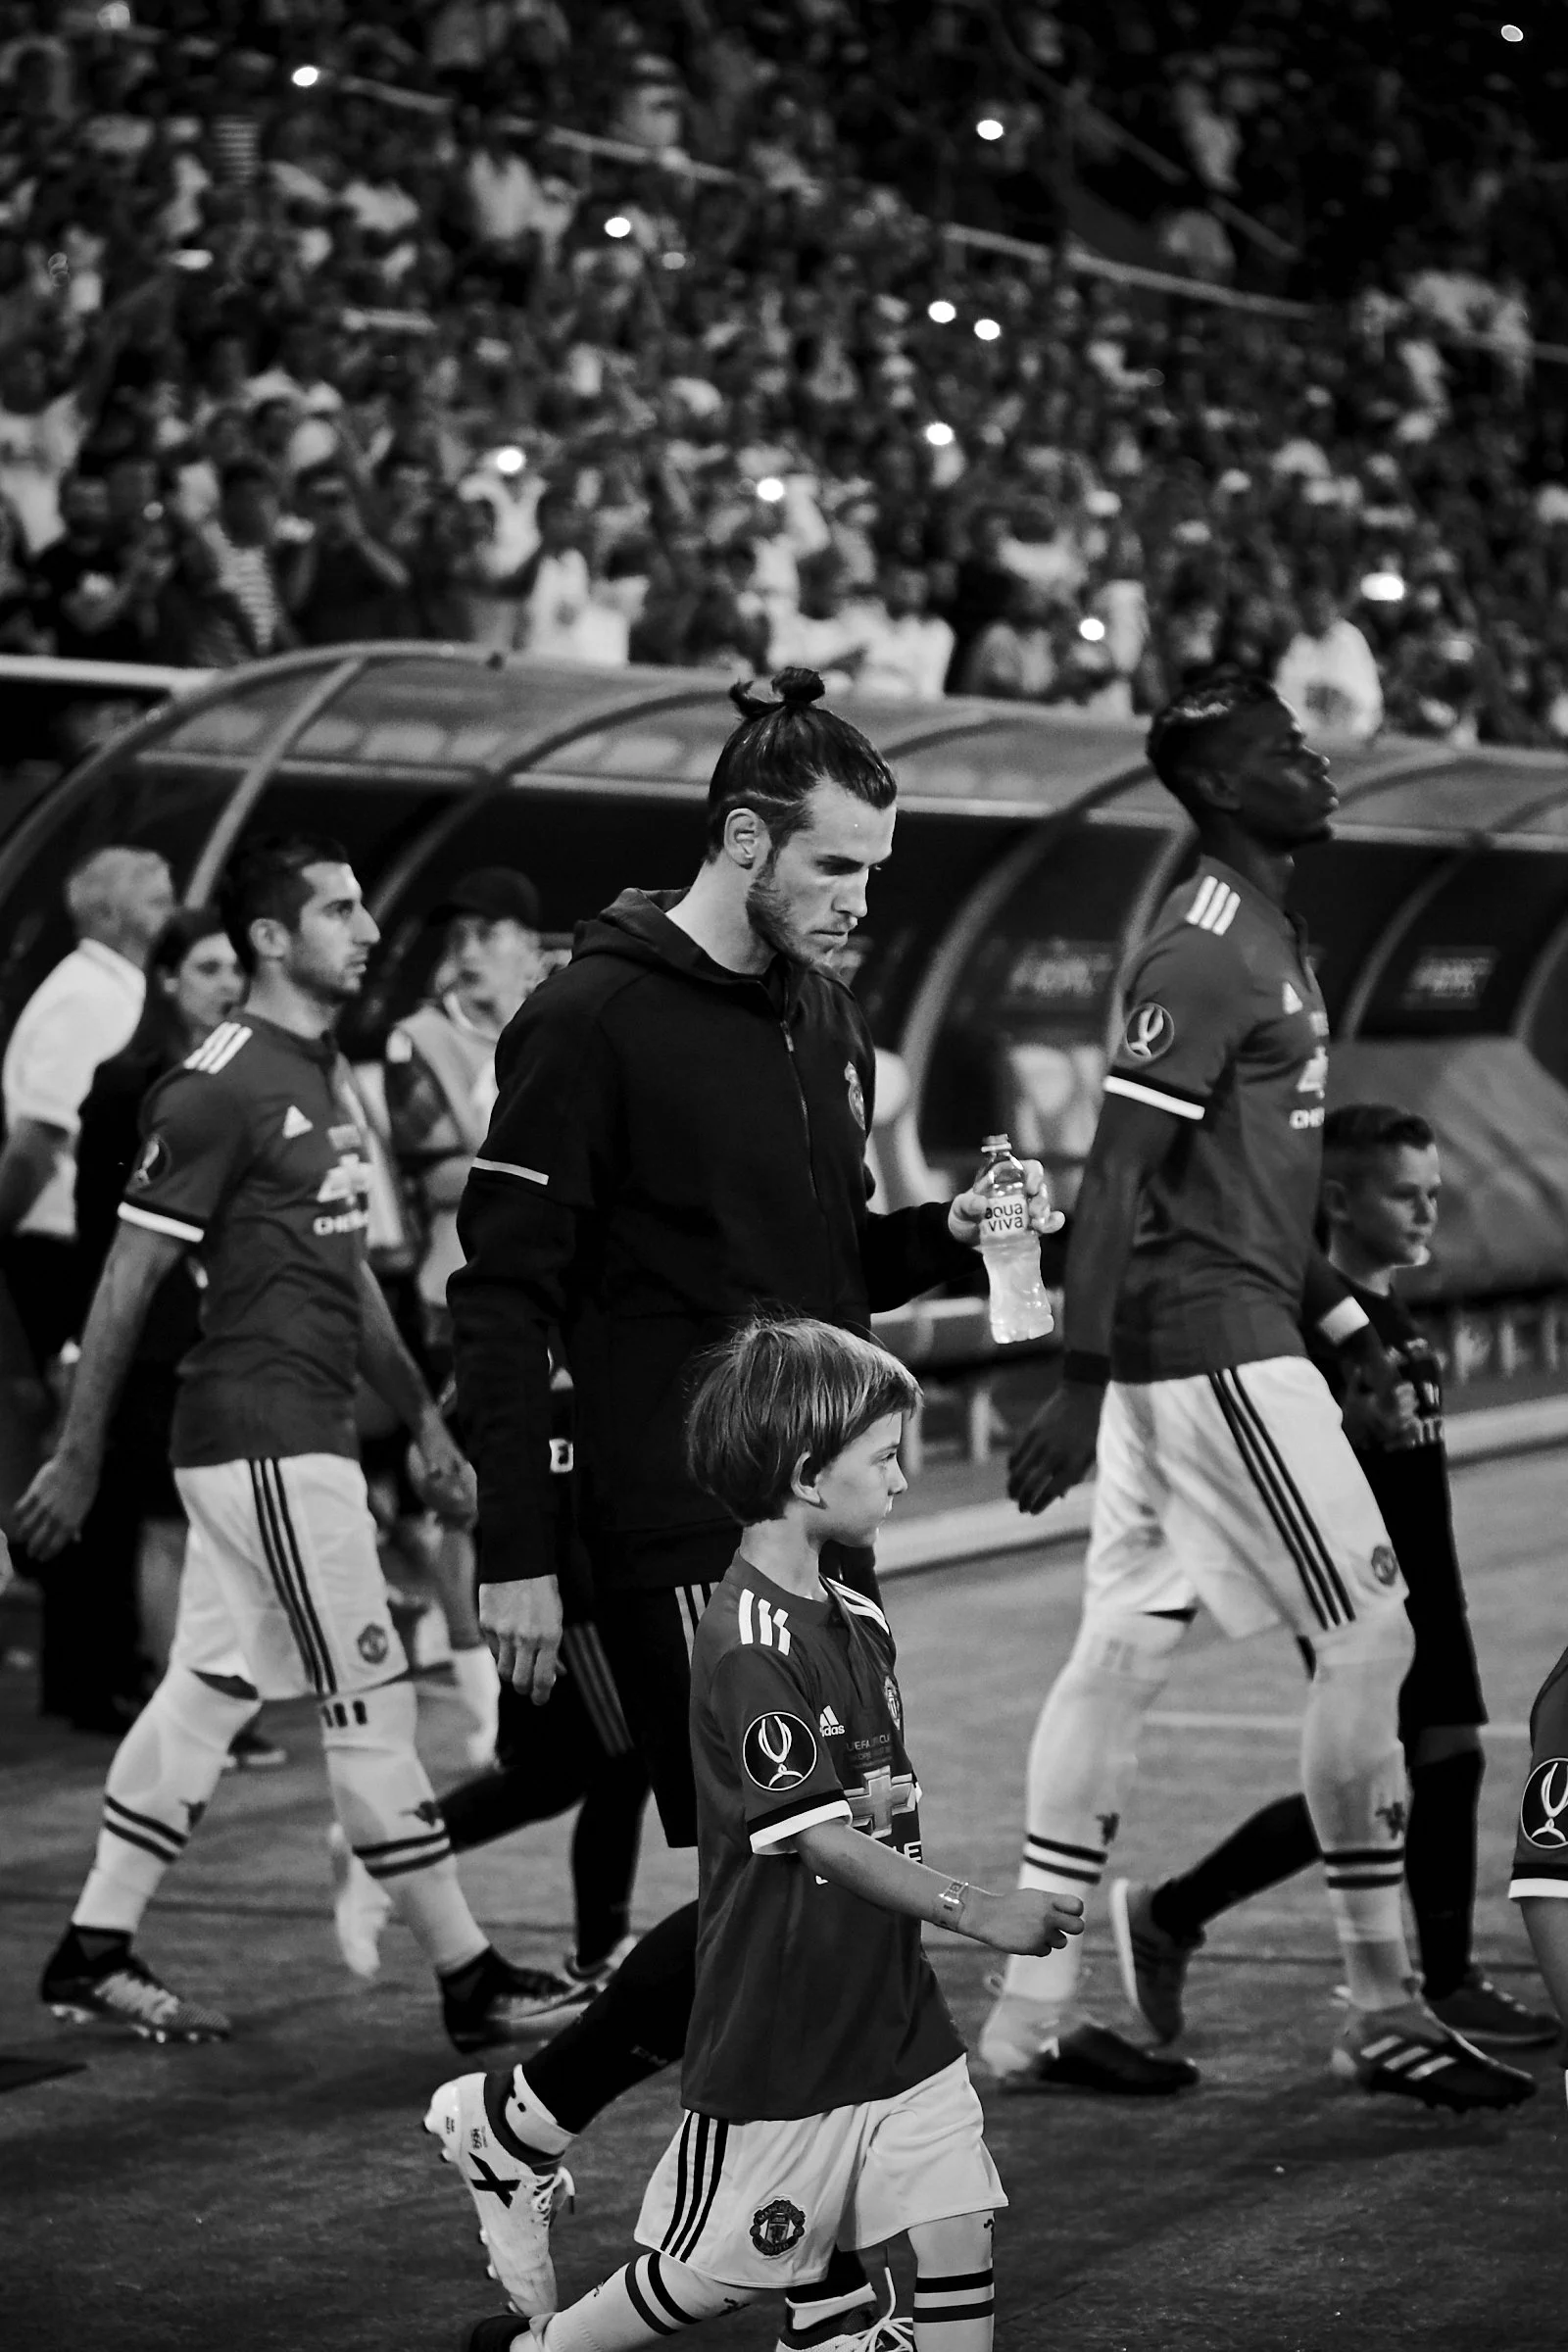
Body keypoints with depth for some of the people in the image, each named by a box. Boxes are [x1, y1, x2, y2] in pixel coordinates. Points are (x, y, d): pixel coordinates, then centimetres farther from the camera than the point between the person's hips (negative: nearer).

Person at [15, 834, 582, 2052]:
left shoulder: (328, 1076, 14)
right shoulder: (220, 1084, -14)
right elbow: (128, 1280, -13)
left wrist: (426, 1421, 19)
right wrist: (78, 1458, -12)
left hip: (305, 1438, 9)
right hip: (262, 1441, -9)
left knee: (208, 1692, 13)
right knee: (371, 1705, -5)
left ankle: (94, 1953, 20)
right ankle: (469, 1979, 1)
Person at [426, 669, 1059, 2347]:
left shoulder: (825, 1018, 13)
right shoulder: (592, 1021, -10)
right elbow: (501, 1293, -12)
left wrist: (952, 1233, 2)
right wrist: (514, 1553, -15)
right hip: (676, 1524, -8)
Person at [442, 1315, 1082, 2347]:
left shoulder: (860, 1615, 8)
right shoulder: (748, 1642, -19)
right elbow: (817, 1834, -22)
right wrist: (976, 1910, -22)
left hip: (895, 2010, 7)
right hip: (776, 2030, -7)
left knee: (957, 2226, 1)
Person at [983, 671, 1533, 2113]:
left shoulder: (1265, 939, 16)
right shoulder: (1207, 952, -16)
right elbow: (1120, 1177, -20)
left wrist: (1346, 1319, 22)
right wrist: (1081, 1386, -24)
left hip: (1180, 1352, 10)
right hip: (1213, 1348, -10)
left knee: (1124, 1652, 9)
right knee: (1368, 1637, -5)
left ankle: (1034, 2011, 13)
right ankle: (1385, 2014, 2)